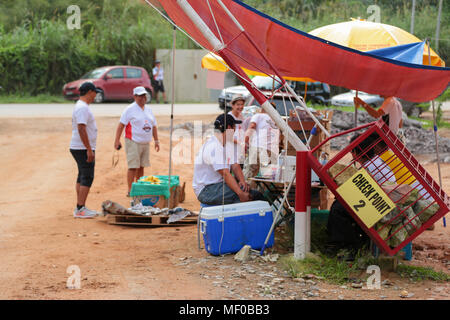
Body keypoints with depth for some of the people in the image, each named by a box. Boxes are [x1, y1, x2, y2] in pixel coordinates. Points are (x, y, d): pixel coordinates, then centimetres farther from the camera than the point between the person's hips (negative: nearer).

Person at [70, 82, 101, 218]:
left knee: (82, 176, 13)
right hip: (83, 149, -11)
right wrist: (89, 150, -25)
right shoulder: (83, 107, -17)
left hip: (78, 148, 11)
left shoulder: (80, 106, 17)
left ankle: (80, 208, 17)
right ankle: (80, 209, -11)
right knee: (87, 177, -10)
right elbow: (81, 128, -24)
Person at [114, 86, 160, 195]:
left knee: (141, 167, 9)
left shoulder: (148, 110, 15)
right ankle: (130, 191, -6)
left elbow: (154, 126, 21)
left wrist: (156, 141, 17)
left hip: (146, 143, 6)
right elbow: (121, 125, -9)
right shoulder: (130, 109, -6)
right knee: (133, 167, -9)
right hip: (133, 142, -6)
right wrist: (117, 140, -16)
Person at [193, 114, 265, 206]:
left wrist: (242, 181, -14)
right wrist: (240, 194, -34)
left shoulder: (226, 145, 14)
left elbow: (235, 166, 7)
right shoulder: (213, 147, -20)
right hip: (206, 190, -10)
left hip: (218, 184, 10)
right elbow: (225, 174, -27)